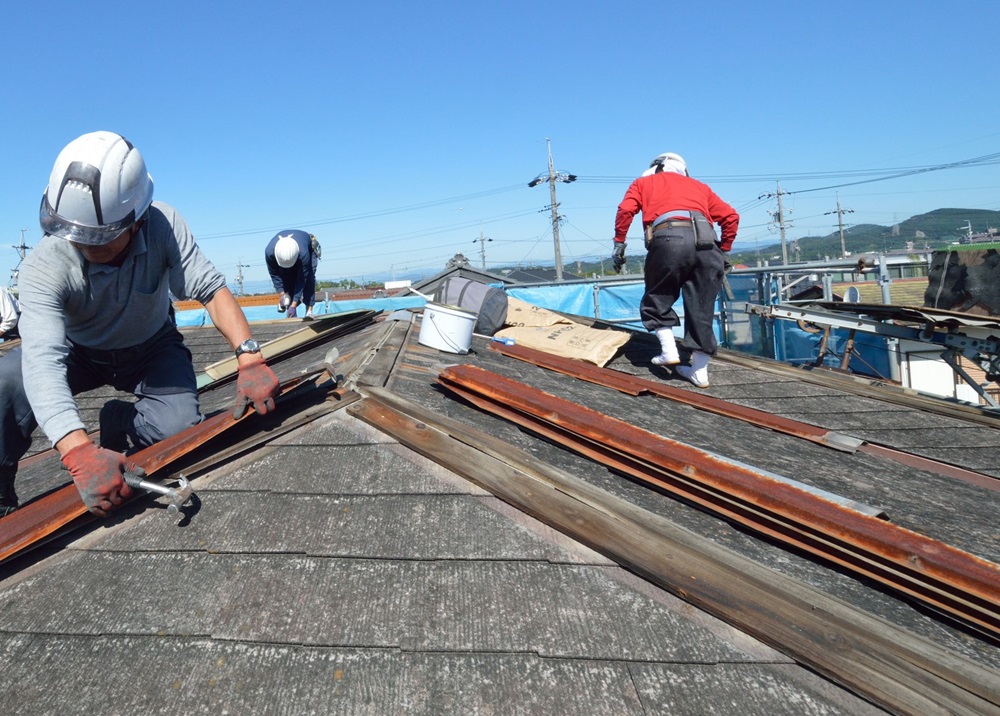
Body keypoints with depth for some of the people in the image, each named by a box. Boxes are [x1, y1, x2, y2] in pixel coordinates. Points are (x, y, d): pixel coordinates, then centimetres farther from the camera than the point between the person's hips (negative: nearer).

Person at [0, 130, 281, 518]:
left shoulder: (163, 225, -30)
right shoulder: (43, 268, -33)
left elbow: (210, 288, -29)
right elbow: (42, 361, -44)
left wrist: (250, 360, -46)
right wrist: (80, 453, -60)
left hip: (152, 349, 1)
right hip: (78, 351, -1)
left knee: (180, 429, -23)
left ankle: (120, 420, 13)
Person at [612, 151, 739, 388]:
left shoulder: (644, 182, 28)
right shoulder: (699, 185, 35)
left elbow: (626, 210, 7)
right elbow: (730, 216, 24)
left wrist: (619, 245, 10)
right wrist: (724, 252, 28)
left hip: (668, 238, -3)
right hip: (706, 242, 3)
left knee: (657, 300, 16)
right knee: (701, 309, 9)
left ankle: (669, 351, 4)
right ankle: (699, 370, 11)